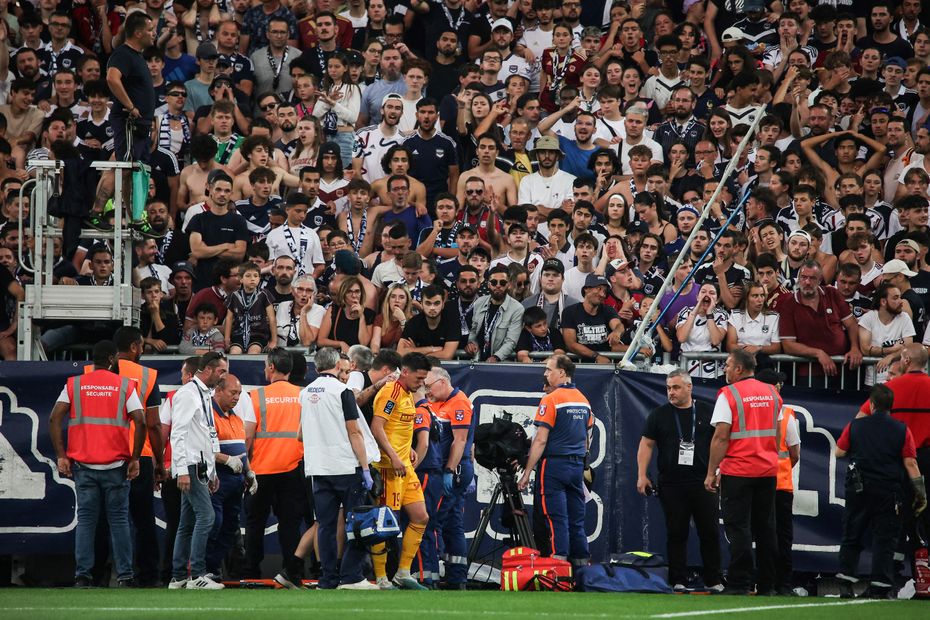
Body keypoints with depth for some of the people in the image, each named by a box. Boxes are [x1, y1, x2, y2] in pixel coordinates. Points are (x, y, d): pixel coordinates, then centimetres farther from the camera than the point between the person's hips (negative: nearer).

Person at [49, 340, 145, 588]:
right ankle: (124, 575, 2)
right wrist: (134, 458, 0)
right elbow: (140, 422, -7)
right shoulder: (124, 385, 1)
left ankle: (82, 576, -2)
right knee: (119, 520, 4)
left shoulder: (74, 384, 5)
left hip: (83, 465, 1)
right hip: (116, 465, -1)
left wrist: (61, 456, 1)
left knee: (85, 519, 4)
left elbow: (55, 419, -3)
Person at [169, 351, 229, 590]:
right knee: (205, 516, -15)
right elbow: (178, 434, -17)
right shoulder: (187, 394, -10)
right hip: (191, 467, -10)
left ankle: (178, 578, 10)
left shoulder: (204, 395, 21)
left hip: (201, 468, 10)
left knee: (188, 523, 8)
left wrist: (212, 472, 23)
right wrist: (182, 470, -22)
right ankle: (197, 575, -16)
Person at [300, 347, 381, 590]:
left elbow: (303, 432, 19)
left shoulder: (306, 393, 11)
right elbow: (354, 432, -11)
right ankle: (351, 576, -5)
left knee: (326, 524, 6)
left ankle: (329, 579, 5)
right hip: (346, 467, -6)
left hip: (318, 468, 6)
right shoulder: (342, 390, -9)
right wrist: (365, 468, -10)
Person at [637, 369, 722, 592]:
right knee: (676, 534, 1)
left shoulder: (707, 413, 7)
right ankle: (678, 581, 6)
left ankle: (713, 581, 7)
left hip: (703, 483, 0)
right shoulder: (659, 415, 7)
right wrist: (642, 475, -1)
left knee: (710, 533, 0)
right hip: (672, 484, 0)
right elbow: (646, 444, 7)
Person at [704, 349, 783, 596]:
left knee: (738, 528, -3)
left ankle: (739, 584, -7)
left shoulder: (729, 395, -9)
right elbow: (777, 435, 15)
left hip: (737, 472, -6)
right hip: (768, 471, 6)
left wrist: (711, 472, -9)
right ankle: (766, 586, 12)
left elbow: (721, 437, -13)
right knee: (765, 528, 10)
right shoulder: (772, 393, 10)